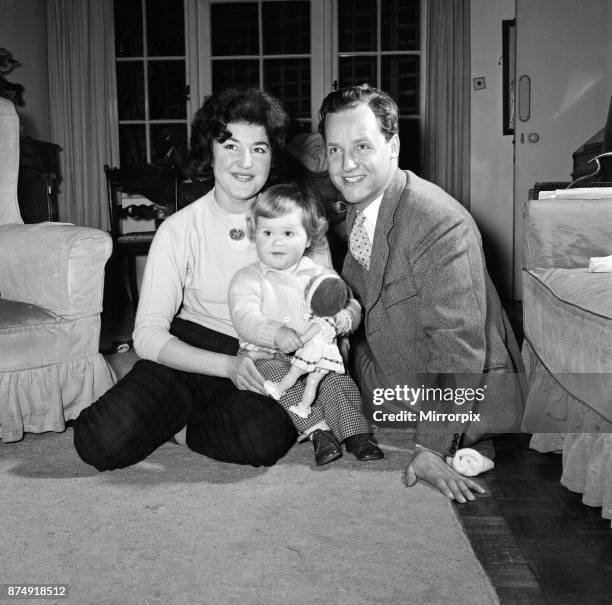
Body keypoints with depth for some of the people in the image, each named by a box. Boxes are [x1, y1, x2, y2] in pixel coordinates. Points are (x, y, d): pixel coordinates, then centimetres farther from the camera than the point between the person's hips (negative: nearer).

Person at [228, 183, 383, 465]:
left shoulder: (321, 275, 10)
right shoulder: (248, 279, 1)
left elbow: (352, 306, 4)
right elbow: (245, 319, -14)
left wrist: (343, 318, -23)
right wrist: (276, 333, -34)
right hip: (268, 354, -2)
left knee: (337, 380, -24)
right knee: (281, 380, -32)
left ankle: (356, 433, -21)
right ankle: (318, 430, -30)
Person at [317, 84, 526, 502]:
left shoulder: (442, 224, -26)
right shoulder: (355, 211, 2)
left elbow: (458, 345, -27)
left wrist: (431, 448, -27)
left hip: (462, 402, -8)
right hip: (390, 398, 8)